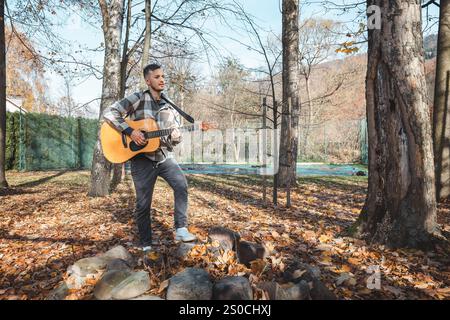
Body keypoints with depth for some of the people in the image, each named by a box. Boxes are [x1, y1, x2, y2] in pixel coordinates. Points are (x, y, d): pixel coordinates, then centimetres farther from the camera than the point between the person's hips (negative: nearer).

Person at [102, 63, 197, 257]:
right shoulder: (138, 99, -3)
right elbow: (109, 113, -12)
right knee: (143, 204, 3)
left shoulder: (169, 108, 11)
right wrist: (130, 131, -21)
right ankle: (145, 245, 20)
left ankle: (181, 229, -13)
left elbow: (176, 139, 14)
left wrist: (176, 136, -11)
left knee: (181, 185, -23)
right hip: (142, 159, -3)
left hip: (164, 156, 4)